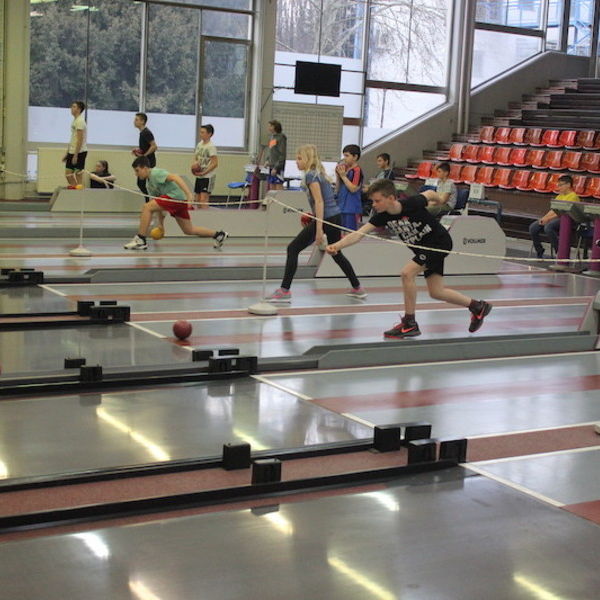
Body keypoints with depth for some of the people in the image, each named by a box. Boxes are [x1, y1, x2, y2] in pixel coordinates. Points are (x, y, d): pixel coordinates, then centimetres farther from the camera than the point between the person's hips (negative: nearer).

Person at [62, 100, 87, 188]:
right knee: (68, 173, 9)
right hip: (72, 151, 10)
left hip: (79, 152, -10)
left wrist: (75, 155, -21)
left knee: (78, 174, -7)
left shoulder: (79, 121, -14)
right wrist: (67, 153, 22)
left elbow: (80, 140, -19)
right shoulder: (75, 120, 17)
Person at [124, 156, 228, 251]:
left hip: (176, 196, -10)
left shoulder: (156, 173, -8)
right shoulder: (149, 183, 21)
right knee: (189, 230, 14)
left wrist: (189, 194, -32)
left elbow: (175, 177, -22)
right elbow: (159, 205, 24)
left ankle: (140, 240, -14)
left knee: (146, 207, -16)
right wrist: (161, 223, 21)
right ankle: (218, 234, 25)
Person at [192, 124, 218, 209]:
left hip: (208, 176, -8)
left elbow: (215, 163, -16)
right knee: (198, 199, 12)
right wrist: (194, 163, -4)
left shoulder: (211, 146, -13)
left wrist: (203, 173, -20)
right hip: (199, 176, 8)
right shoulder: (199, 144, 9)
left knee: (203, 199, -16)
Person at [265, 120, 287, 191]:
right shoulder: (272, 137, 14)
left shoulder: (281, 138, -11)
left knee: (279, 186, -10)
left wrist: (276, 167, -19)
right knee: (272, 187, 10)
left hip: (278, 167, -9)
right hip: (271, 166, 9)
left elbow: (282, 155, -15)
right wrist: (267, 160, 8)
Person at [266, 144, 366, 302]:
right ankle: (357, 288, 32)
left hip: (325, 218, -9)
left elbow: (319, 201, -18)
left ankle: (284, 291, -7)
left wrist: (319, 229, -22)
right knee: (336, 253, 25)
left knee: (293, 249, -4)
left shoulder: (311, 175, -10)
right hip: (336, 217, 9)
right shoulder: (320, 173, 16)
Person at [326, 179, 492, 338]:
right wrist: (336, 245, -38)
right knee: (436, 293, 11)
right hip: (423, 248, 7)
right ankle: (478, 306, 32)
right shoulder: (381, 216, -15)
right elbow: (358, 234, -22)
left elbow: (430, 193, -8)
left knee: (407, 273, -21)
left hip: (440, 242, -7)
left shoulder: (412, 204, -29)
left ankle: (410, 324, -10)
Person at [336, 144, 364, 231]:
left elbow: (353, 188, -19)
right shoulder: (345, 169, 11)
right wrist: (338, 175, 1)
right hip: (342, 207, 8)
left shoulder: (357, 170, -10)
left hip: (352, 208, -8)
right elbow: (338, 189, 15)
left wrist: (343, 176, -14)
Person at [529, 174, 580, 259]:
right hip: (554, 218, 8)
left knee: (548, 227, -37)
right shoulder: (559, 196, 24)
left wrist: (548, 218, -20)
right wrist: (544, 218, -3)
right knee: (533, 227, -12)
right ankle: (539, 252, -1)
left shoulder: (573, 197, -5)